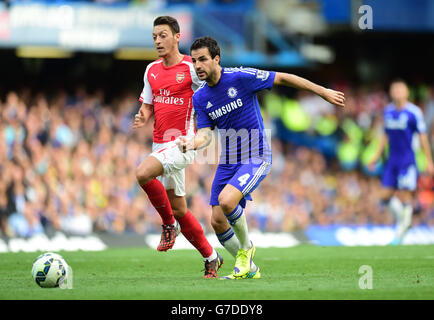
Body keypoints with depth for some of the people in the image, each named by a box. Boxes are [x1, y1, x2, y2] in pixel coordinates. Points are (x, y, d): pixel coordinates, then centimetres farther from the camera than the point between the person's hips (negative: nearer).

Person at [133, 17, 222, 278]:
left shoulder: (191, 68, -9)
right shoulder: (152, 70, 10)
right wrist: (143, 117, -5)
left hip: (183, 143, -7)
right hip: (161, 144, 7)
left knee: (143, 173, -30)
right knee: (179, 210, 9)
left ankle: (169, 224, -8)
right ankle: (211, 258, 23)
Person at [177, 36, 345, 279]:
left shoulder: (240, 77, -15)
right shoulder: (200, 98, 2)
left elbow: (283, 78, -7)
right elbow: (205, 134, -2)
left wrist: (323, 92, -3)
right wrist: (192, 143, -27)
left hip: (256, 159, -6)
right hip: (227, 162, 6)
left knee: (226, 200, -28)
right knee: (217, 221, 0)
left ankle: (246, 247, -1)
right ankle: (248, 268, 21)